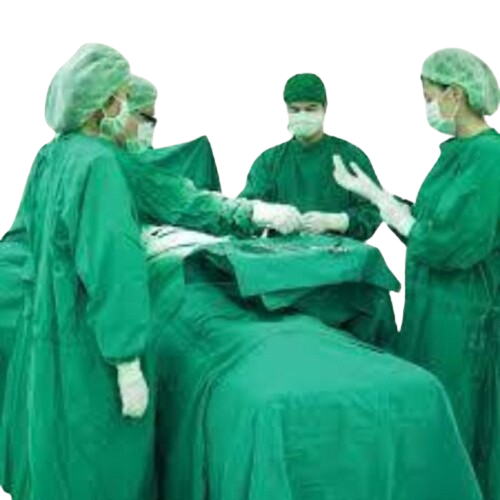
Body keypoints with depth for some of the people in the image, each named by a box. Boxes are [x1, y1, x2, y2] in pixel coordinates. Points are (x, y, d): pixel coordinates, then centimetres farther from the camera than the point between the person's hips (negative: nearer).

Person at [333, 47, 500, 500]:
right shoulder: (458, 151, 9)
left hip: (464, 317, -9)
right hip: (435, 308, 9)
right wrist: (369, 191, 14)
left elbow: (449, 243, -26)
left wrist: (400, 221, -10)